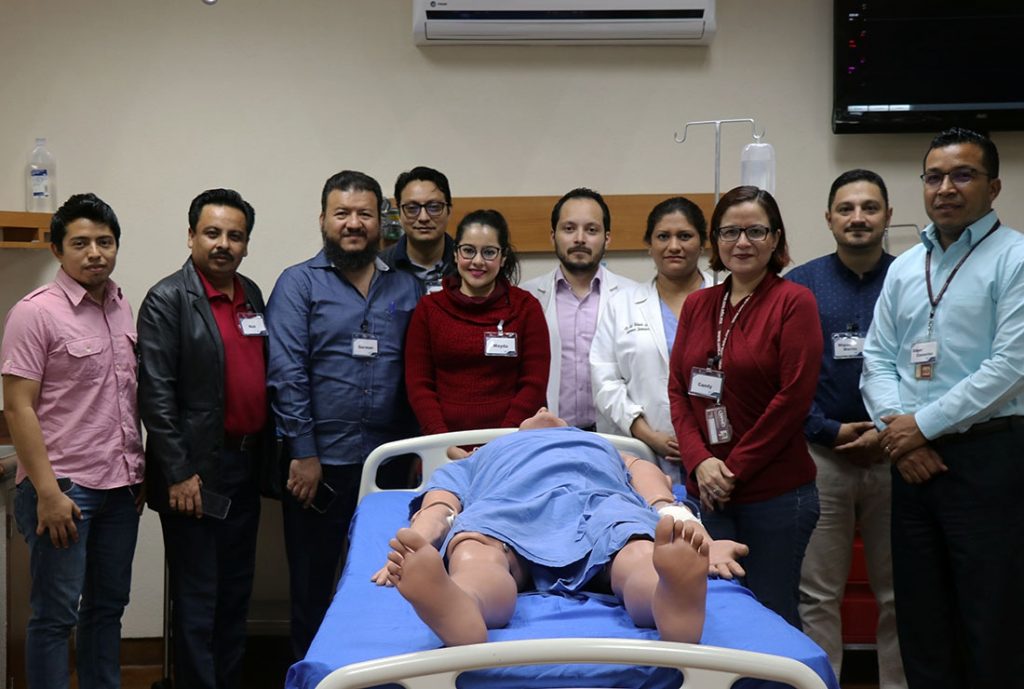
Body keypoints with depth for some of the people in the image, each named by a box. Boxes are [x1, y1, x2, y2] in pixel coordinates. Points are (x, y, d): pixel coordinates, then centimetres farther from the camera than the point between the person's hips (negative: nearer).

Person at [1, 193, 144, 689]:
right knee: (56, 616, 1)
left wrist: (140, 471, 12)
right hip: (64, 489, -6)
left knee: (107, 607, 15)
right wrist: (47, 493, -18)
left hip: (120, 487, 7)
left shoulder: (122, 308, 10)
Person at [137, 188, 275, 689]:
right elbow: (155, 394, -15)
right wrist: (179, 474, -17)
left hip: (246, 467, 7)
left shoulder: (251, 294, 10)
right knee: (198, 600, 2)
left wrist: (266, 454, 12)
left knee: (236, 591, 16)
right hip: (198, 475, -7)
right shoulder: (168, 300, -10)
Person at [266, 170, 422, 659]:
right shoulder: (298, 284, -1)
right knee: (312, 586, 10)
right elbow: (285, 375, -7)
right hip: (321, 462, -3)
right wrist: (304, 454, -11)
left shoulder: (405, 288, 10)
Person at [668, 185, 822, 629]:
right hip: (708, 493, 5)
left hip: (776, 495, -5)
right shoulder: (697, 305, 11)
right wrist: (700, 461, -7)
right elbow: (677, 389, 9)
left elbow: (793, 397, -11)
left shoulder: (794, 302, -5)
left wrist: (734, 470, -10)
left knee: (772, 616, 4)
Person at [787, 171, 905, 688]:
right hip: (820, 457, 0)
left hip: (895, 457, 1)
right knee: (818, 595, 5)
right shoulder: (799, 286, 3)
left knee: (898, 594, 9)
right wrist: (829, 431, -10)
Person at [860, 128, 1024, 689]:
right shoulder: (904, 268, 13)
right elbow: (877, 360, 11)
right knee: (920, 616, 13)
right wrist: (896, 428, -7)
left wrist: (923, 425, -13)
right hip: (913, 460, 6)